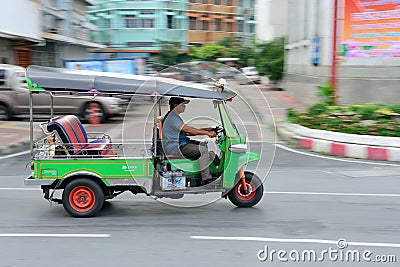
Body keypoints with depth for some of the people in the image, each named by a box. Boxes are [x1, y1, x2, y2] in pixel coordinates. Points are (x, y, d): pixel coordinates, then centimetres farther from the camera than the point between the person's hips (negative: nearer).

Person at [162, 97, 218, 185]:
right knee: (202, 150, -19)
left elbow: (186, 132, 17)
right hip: (175, 149, -11)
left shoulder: (174, 116, 18)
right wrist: (207, 133, -21)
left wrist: (204, 130, 9)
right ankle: (206, 179, -19)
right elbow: (188, 129, -24)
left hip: (180, 144, 11)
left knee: (203, 145, 11)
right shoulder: (172, 117, -17)